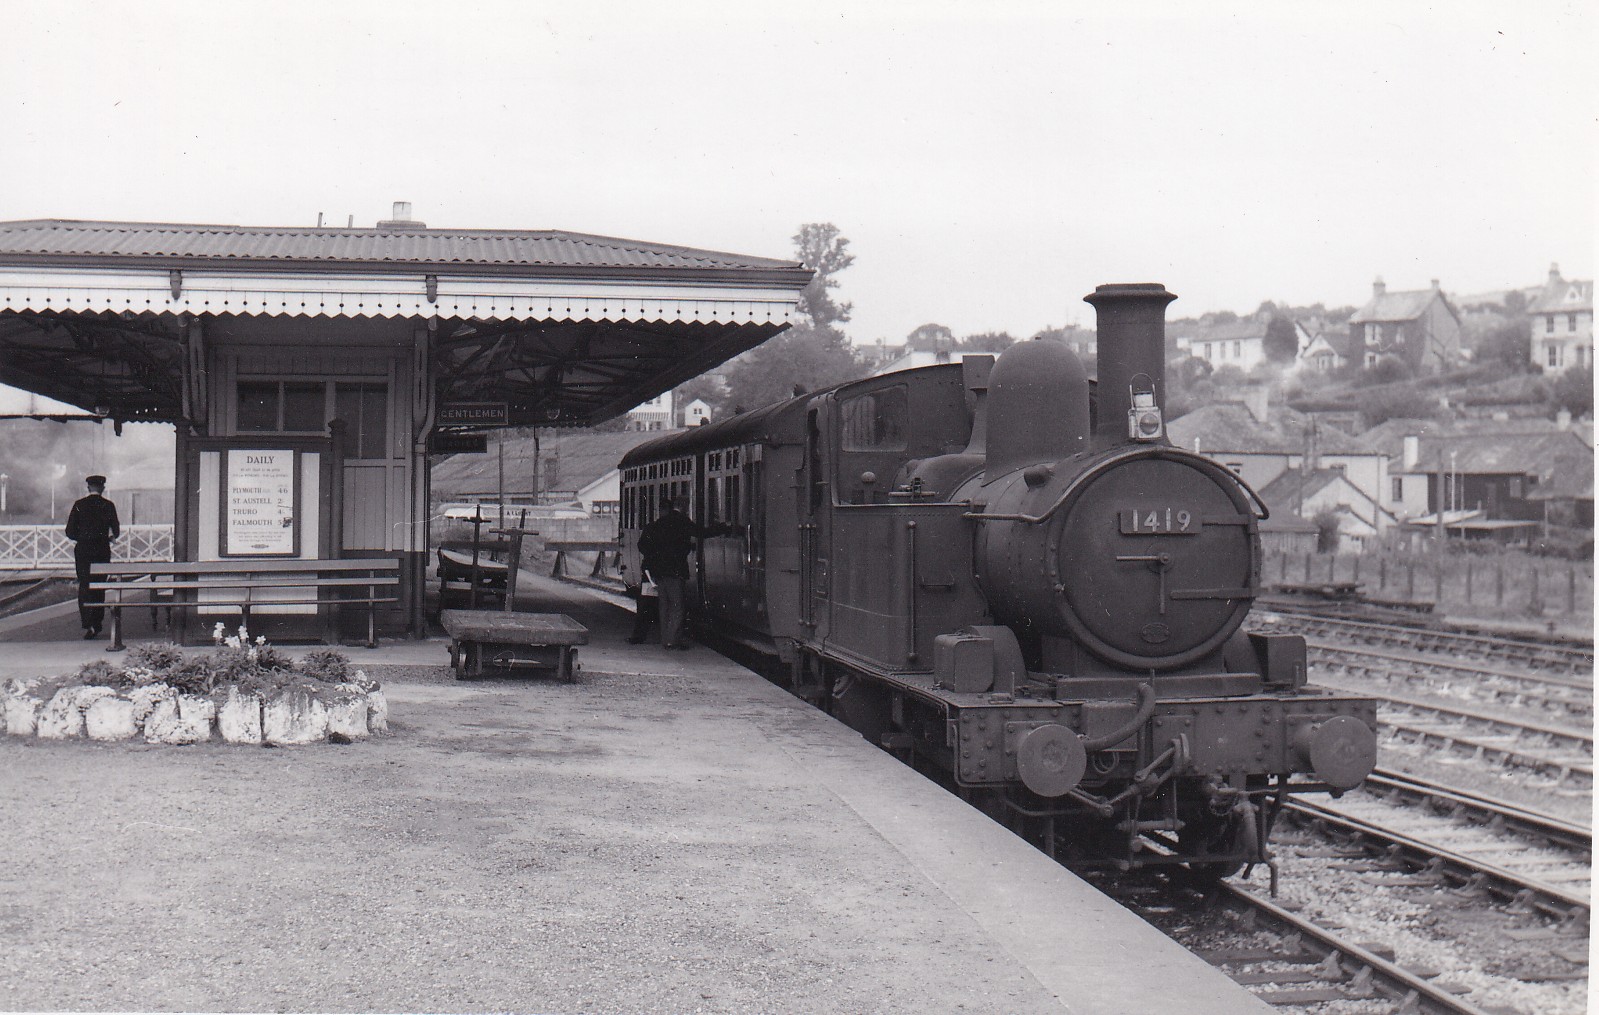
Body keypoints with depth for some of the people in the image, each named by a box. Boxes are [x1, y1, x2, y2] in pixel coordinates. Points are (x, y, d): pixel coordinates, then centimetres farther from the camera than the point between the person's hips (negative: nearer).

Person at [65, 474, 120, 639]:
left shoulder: (79, 505, -2)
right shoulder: (108, 505, -3)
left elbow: (70, 531, -1)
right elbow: (116, 531, 1)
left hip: (83, 550, 0)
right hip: (102, 550, 1)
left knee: (84, 587, 1)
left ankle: (88, 625, -14)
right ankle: (97, 625, 14)